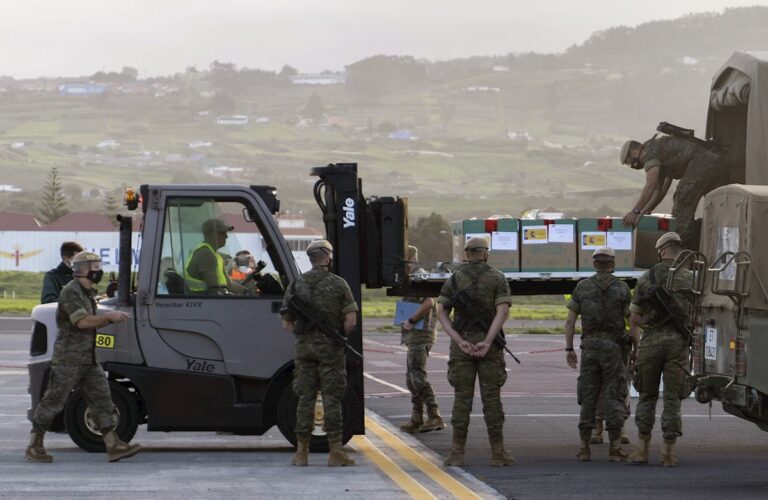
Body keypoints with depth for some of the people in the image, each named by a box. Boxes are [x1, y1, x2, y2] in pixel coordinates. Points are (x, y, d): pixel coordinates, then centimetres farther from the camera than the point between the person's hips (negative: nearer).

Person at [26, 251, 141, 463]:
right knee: (54, 401, -3)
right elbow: (82, 321, -24)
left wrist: (111, 318, 5)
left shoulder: (87, 293, 16)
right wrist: (109, 316, -18)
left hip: (88, 360, 9)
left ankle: (113, 445, -1)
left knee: (101, 398, 2)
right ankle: (34, 446, 6)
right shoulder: (70, 292, -14)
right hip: (68, 359, -9)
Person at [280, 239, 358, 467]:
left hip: (304, 346, 3)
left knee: (305, 399, 7)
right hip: (331, 347, -3)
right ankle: (335, 452, 0)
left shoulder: (296, 285, 5)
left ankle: (302, 452, 9)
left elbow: (287, 323, 4)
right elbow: (351, 321, -9)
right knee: (332, 399, 0)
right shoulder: (339, 284, -4)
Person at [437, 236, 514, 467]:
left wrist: (459, 341, -11)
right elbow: (503, 311, -13)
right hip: (489, 344, -1)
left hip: (462, 343, 1)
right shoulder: (498, 278, 1)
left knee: (462, 398, 3)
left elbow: (441, 312, -4)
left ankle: (457, 453, 0)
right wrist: (487, 343, -18)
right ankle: (498, 453, 1)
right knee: (491, 398, 2)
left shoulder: (455, 278, 5)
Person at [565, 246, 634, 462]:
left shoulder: (582, 287, 4)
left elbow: (570, 321, 3)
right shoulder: (621, 288, -1)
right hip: (613, 347, -2)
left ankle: (584, 448, 4)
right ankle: (615, 448, -3)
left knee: (588, 397, 6)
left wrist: (569, 349, 7)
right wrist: (636, 348, 5)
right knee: (614, 397, 1)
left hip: (589, 346, 2)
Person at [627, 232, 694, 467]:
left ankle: (643, 449, 11)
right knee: (672, 399, 3)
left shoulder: (646, 278, 1)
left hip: (651, 342, 0)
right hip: (678, 342, 0)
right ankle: (668, 452, 1)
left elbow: (634, 318, 5)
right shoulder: (690, 280, 1)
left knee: (647, 396, 12)